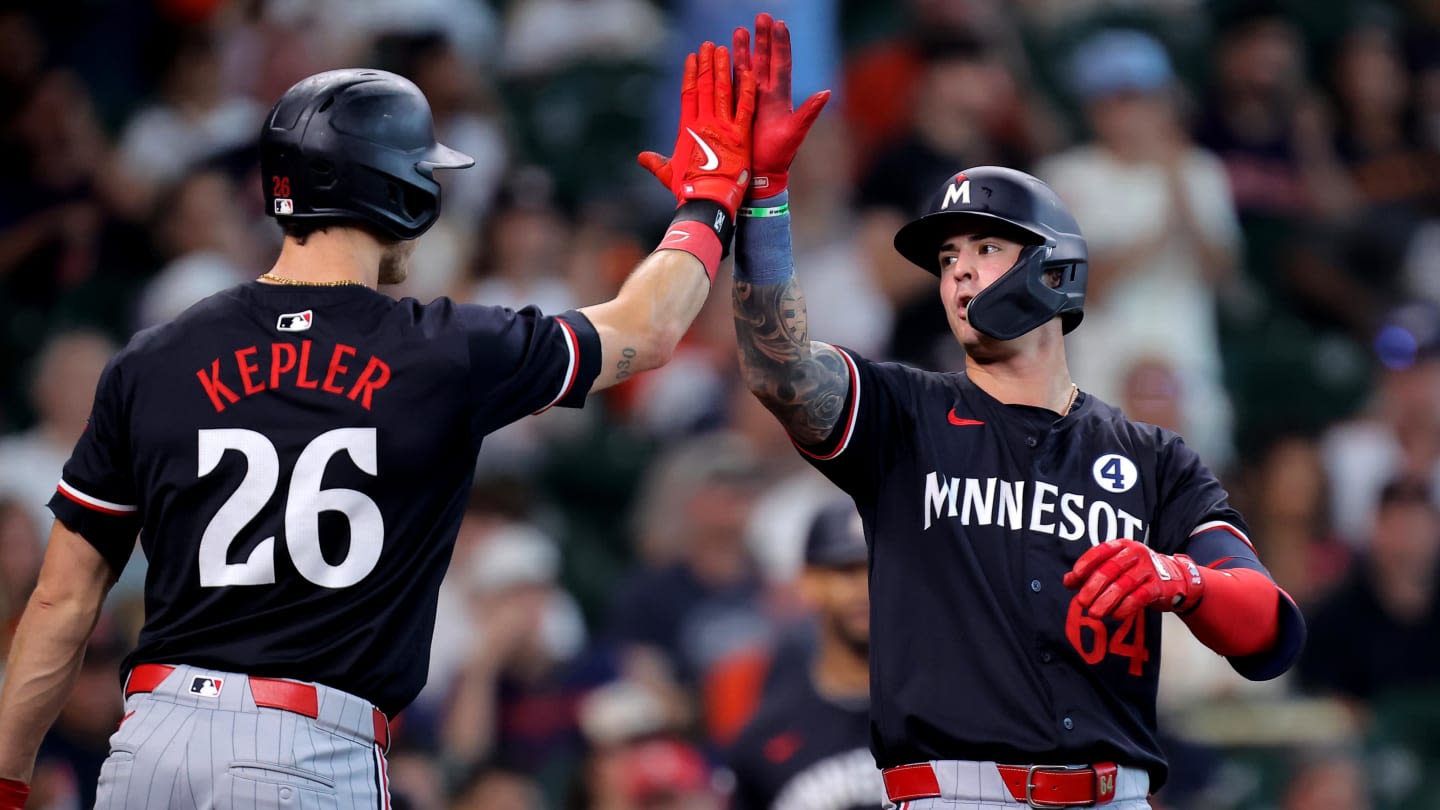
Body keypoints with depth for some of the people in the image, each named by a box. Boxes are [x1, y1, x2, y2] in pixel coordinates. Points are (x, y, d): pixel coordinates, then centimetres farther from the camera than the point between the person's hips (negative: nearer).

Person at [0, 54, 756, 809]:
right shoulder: (444, 356, 0)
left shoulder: (150, 364, 5)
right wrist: (708, 197, 35)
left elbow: (62, 602, 7)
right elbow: (644, 330, 18)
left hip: (150, 745, 3)